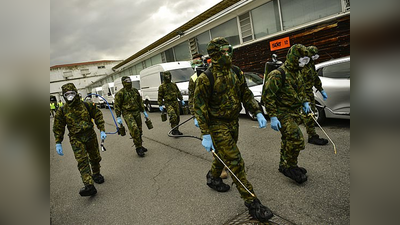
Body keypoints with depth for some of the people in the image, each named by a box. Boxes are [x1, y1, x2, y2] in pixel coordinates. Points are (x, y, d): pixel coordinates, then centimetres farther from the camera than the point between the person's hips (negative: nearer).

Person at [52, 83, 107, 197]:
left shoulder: (86, 106, -2)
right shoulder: (62, 111, -1)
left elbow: (98, 116, 6)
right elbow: (58, 128, 5)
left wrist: (102, 130, -1)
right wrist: (58, 143, 1)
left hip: (90, 136, 2)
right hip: (76, 139, -1)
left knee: (95, 158, 14)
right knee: (82, 161, -15)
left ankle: (96, 174, 41)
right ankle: (89, 186, -20)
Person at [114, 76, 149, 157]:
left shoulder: (135, 90, 9)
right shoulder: (120, 93, -7)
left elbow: (140, 101, 18)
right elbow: (116, 105, -5)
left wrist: (144, 111, 16)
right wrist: (118, 117, -8)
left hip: (137, 112, 6)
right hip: (127, 114, -6)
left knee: (139, 130, 9)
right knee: (134, 129, -19)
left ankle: (140, 146, 25)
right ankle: (138, 148, -9)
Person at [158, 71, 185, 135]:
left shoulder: (174, 84, 15)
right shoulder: (162, 86, 2)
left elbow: (178, 93, 22)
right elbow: (160, 97, 1)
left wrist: (182, 100, 16)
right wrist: (160, 105, -4)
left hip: (175, 102, 5)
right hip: (168, 103, -5)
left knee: (177, 117, 6)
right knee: (173, 116, -23)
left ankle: (176, 130, 19)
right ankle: (174, 130, -14)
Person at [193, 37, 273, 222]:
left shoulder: (236, 72, 2)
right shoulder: (206, 78, -18)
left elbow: (246, 94, 9)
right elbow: (199, 107, -16)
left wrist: (258, 113, -2)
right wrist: (205, 134, -18)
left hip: (233, 122, 7)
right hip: (217, 126, -7)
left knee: (224, 155, 23)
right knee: (235, 163, -6)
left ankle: (212, 178, 51)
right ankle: (252, 203, 6)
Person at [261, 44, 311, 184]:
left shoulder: (297, 73, 11)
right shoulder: (278, 74, -19)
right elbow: (267, 96, -21)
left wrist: (305, 102, 13)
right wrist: (273, 117, -24)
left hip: (294, 113, 9)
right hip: (283, 114, -9)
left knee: (288, 140, 17)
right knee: (297, 139, -14)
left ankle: (284, 165, 33)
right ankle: (290, 167, 5)